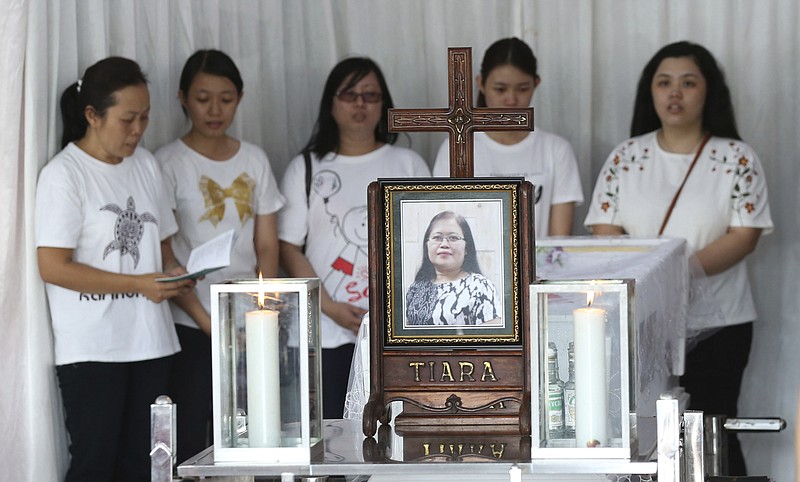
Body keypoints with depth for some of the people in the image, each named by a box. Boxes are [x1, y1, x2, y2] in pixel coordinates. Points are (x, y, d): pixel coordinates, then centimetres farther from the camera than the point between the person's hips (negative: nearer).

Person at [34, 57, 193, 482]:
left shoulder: (145, 165, 12)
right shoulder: (64, 175, -8)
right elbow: (52, 267, -14)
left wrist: (173, 272, -2)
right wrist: (139, 283, -17)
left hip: (150, 341, 6)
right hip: (91, 350, -6)